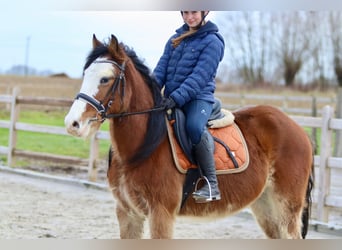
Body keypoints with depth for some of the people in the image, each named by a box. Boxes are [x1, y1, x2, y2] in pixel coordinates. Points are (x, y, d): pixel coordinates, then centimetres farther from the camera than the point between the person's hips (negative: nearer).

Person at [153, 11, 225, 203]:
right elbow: (161, 69, 11)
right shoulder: (175, 40, 18)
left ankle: (211, 184, -29)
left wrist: (176, 98, -25)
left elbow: (199, 77, -14)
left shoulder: (212, 41, -3)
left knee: (194, 126, -35)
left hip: (198, 97, -7)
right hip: (171, 99, 7)